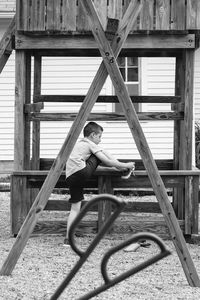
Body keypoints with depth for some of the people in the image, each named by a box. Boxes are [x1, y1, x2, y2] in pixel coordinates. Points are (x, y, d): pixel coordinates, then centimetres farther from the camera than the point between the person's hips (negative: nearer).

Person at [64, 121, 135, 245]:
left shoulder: (79, 144, 31)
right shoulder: (91, 145, 5)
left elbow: (103, 162, 38)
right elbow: (107, 162, 2)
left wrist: (118, 165, 35)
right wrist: (125, 165, 13)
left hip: (71, 177, 7)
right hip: (82, 171, -7)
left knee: (75, 208, 7)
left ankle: (68, 238, -2)